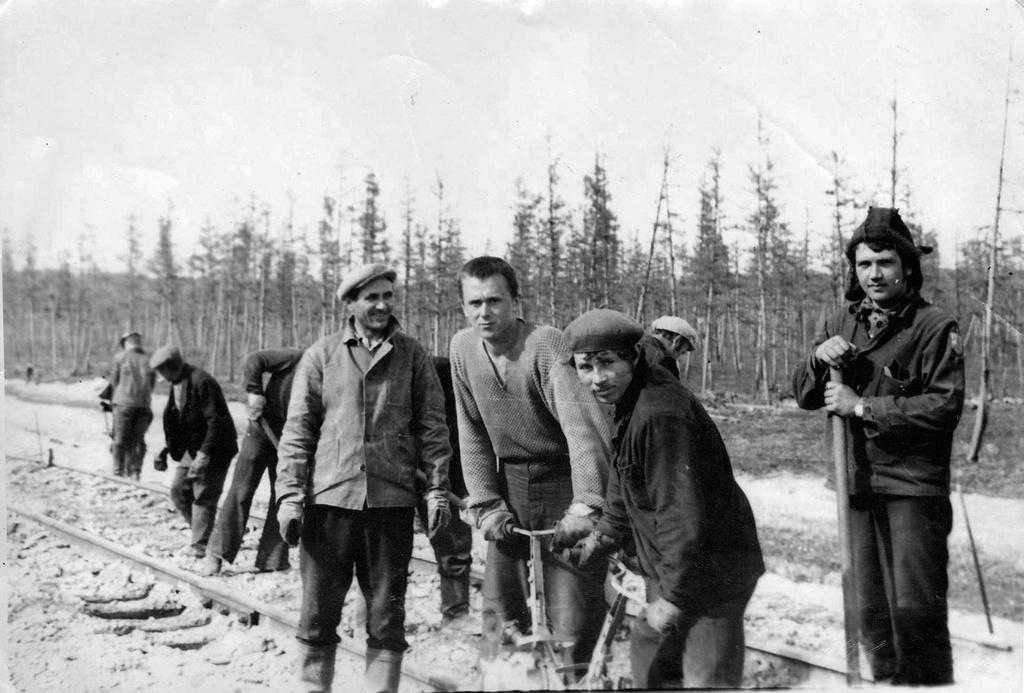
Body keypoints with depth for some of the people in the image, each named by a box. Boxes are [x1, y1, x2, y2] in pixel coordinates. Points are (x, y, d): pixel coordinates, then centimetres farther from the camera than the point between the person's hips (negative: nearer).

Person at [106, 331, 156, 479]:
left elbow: (113, 380, 5)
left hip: (123, 402, -3)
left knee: (120, 439, 3)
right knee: (138, 440, 8)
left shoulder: (120, 356, 2)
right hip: (144, 405, 3)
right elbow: (152, 385, 11)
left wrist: (112, 400, 17)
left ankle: (118, 472, 4)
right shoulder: (149, 359, 11)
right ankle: (135, 471, 2)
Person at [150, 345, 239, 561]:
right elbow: (175, 421, 18)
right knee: (179, 490, 8)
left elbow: (216, 421, -25)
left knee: (203, 496, -6)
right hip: (192, 449, 9)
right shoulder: (177, 384, 8)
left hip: (213, 450, -9)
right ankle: (204, 533, 20)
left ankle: (200, 547, 3)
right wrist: (168, 449, 12)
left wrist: (204, 454, -27)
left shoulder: (202, 382, -22)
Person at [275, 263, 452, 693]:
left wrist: (437, 489, -2)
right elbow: (297, 430, 5)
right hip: (329, 498, 0)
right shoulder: (321, 356, 6)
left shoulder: (412, 356, 7)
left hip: (392, 501, 0)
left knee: (387, 615, 6)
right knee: (318, 613, 6)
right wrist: (290, 495, -3)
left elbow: (433, 427, 6)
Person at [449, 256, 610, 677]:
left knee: (572, 611, -6)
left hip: (562, 481, -4)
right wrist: (485, 504, -6)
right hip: (509, 485, 5)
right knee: (499, 607, 6)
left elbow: (582, 426, -28)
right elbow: (473, 436, 1)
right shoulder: (464, 348, -3)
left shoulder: (546, 346, -19)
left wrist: (586, 507, -36)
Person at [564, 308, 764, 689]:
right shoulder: (628, 403, 5)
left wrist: (674, 595, -24)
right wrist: (602, 538, 14)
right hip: (667, 566, 10)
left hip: (710, 570, -10)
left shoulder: (660, 414, -28)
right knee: (649, 656, 24)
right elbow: (624, 491, 20)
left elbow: (682, 514, -29)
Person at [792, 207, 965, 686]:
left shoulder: (935, 327, -7)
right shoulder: (841, 324, 11)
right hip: (859, 484, 6)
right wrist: (819, 358, -11)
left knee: (916, 610, -7)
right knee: (871, 611, 14)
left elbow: (946, 406, -16)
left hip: (913, 487, -6)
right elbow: (803, 395, 10)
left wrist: (863, 406, -17)